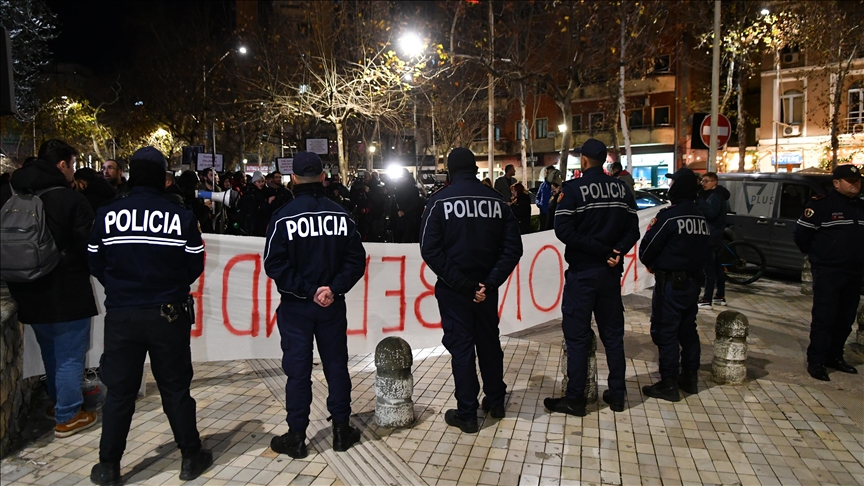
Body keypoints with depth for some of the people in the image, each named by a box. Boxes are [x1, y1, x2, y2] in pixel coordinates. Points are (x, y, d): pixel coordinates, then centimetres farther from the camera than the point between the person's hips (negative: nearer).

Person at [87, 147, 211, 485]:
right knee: (176, 389, 11)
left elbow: (95, 264, 4)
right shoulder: (181, 216, -11)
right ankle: (191, 457, 23)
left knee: (119, 392, 13)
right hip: (169, 315, -1)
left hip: (120, 315, 1)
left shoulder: (107, 215, -6)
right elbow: (195, 266, -3)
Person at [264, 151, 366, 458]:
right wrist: (334, 288, -11)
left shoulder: (284, 217, -10)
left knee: (298, 369, 6)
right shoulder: (340, 215, -2)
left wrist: (308, 291, -13)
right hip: (332, 305, 2)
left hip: (296, 306, -2)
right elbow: (356, 259, -6)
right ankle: (341, 430, 22)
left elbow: (275, 265, -14)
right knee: (336, 364, 12)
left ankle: (296, 436, 16)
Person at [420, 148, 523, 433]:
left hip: (454, 290, -3)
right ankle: (496, 402, 33)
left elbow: (430, 251, -17)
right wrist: (490, 282, -10)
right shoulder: (496, 200, 0)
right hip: (486, 287, 4)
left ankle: (467, 414, 13)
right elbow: (513, 247, -5)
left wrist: (462, 284, -16)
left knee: (461, 346, 6)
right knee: (489, 342, 19)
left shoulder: (440, 201, -9)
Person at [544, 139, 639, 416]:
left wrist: (601, 249, -15)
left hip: (582, 272, -5)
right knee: (613, 333, 14)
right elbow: (632, 229, 1)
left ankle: (575, 399, 8)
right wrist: (615, 252, -11)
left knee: (577, 336, 2)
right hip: (611, 272, 5)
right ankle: (617, 394, 22)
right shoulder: (621, 189, 6)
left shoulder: (572, 189, -10)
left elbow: (564, 231, -19)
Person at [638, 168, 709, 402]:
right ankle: (690, 377, 27)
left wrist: (651, 264, 6)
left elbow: (647, 249, -14)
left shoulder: (669, 215, -17)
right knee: (687, 329, 17)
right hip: (693, 280, 8)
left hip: (671, 282, -8)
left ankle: (669, 384, 3)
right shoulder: (702, 218, 7)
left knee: (665, 332, -1)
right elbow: (704, 250, 14)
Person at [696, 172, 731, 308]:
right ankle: (720, 296, 23)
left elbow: (710, 213, -30)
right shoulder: (717, 195, 17)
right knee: (717, 267, 15)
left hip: (711, 237, -11)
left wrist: (699, 199, -30)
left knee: (709, 269, -10)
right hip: (716, 236, 11)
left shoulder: (715, 196, -15)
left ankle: (706, 300, -9)